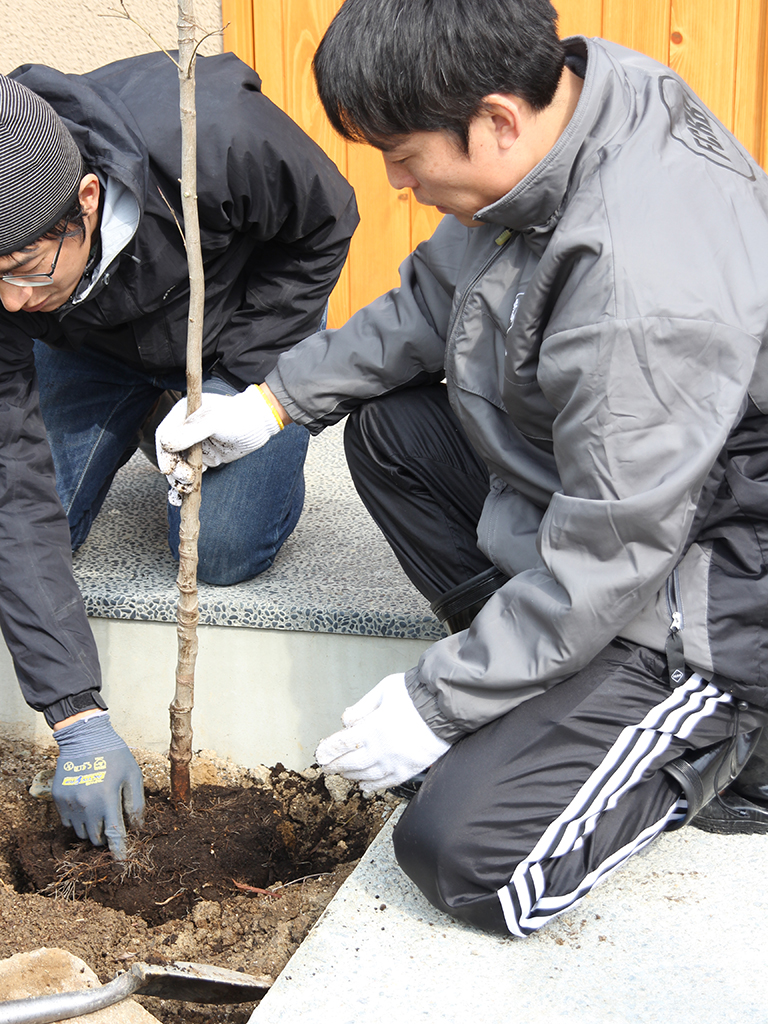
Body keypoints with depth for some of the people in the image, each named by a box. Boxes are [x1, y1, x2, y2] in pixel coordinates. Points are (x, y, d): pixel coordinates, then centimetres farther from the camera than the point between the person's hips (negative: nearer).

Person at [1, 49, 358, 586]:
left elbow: (323, 225, -19)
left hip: (249, 334, -2)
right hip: (95, 350, 3)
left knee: (221, 553, -12)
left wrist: (236, 382, -23)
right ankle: (150, 418, 20)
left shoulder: (212, 138, -40)